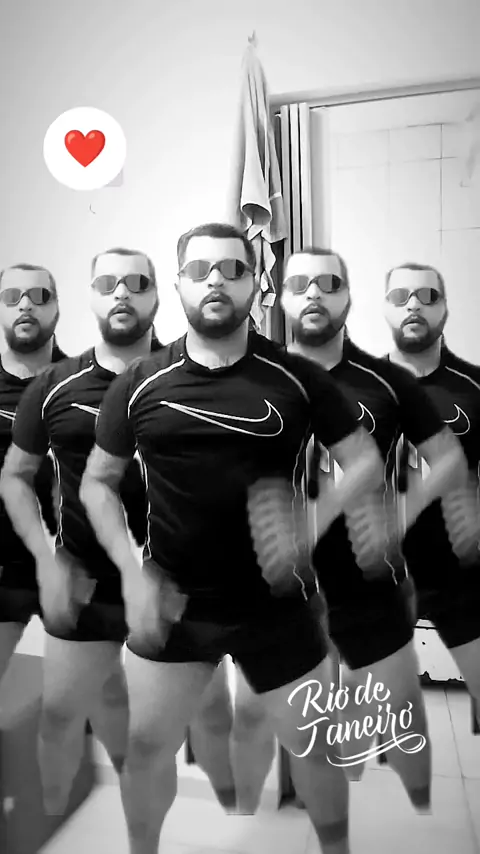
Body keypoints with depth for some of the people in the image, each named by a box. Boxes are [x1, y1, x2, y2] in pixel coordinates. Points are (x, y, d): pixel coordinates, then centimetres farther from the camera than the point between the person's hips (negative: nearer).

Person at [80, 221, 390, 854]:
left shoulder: (297, 378, -7)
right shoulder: (139, 385, -4)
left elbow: (366, 460, -1)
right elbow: (98, 482, 5)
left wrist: (310, 524, -19)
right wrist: (133, 572, -7)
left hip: (276, 603, 0)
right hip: (171, 602, 1)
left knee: (313, 743, 16)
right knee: (148, 744, 15)